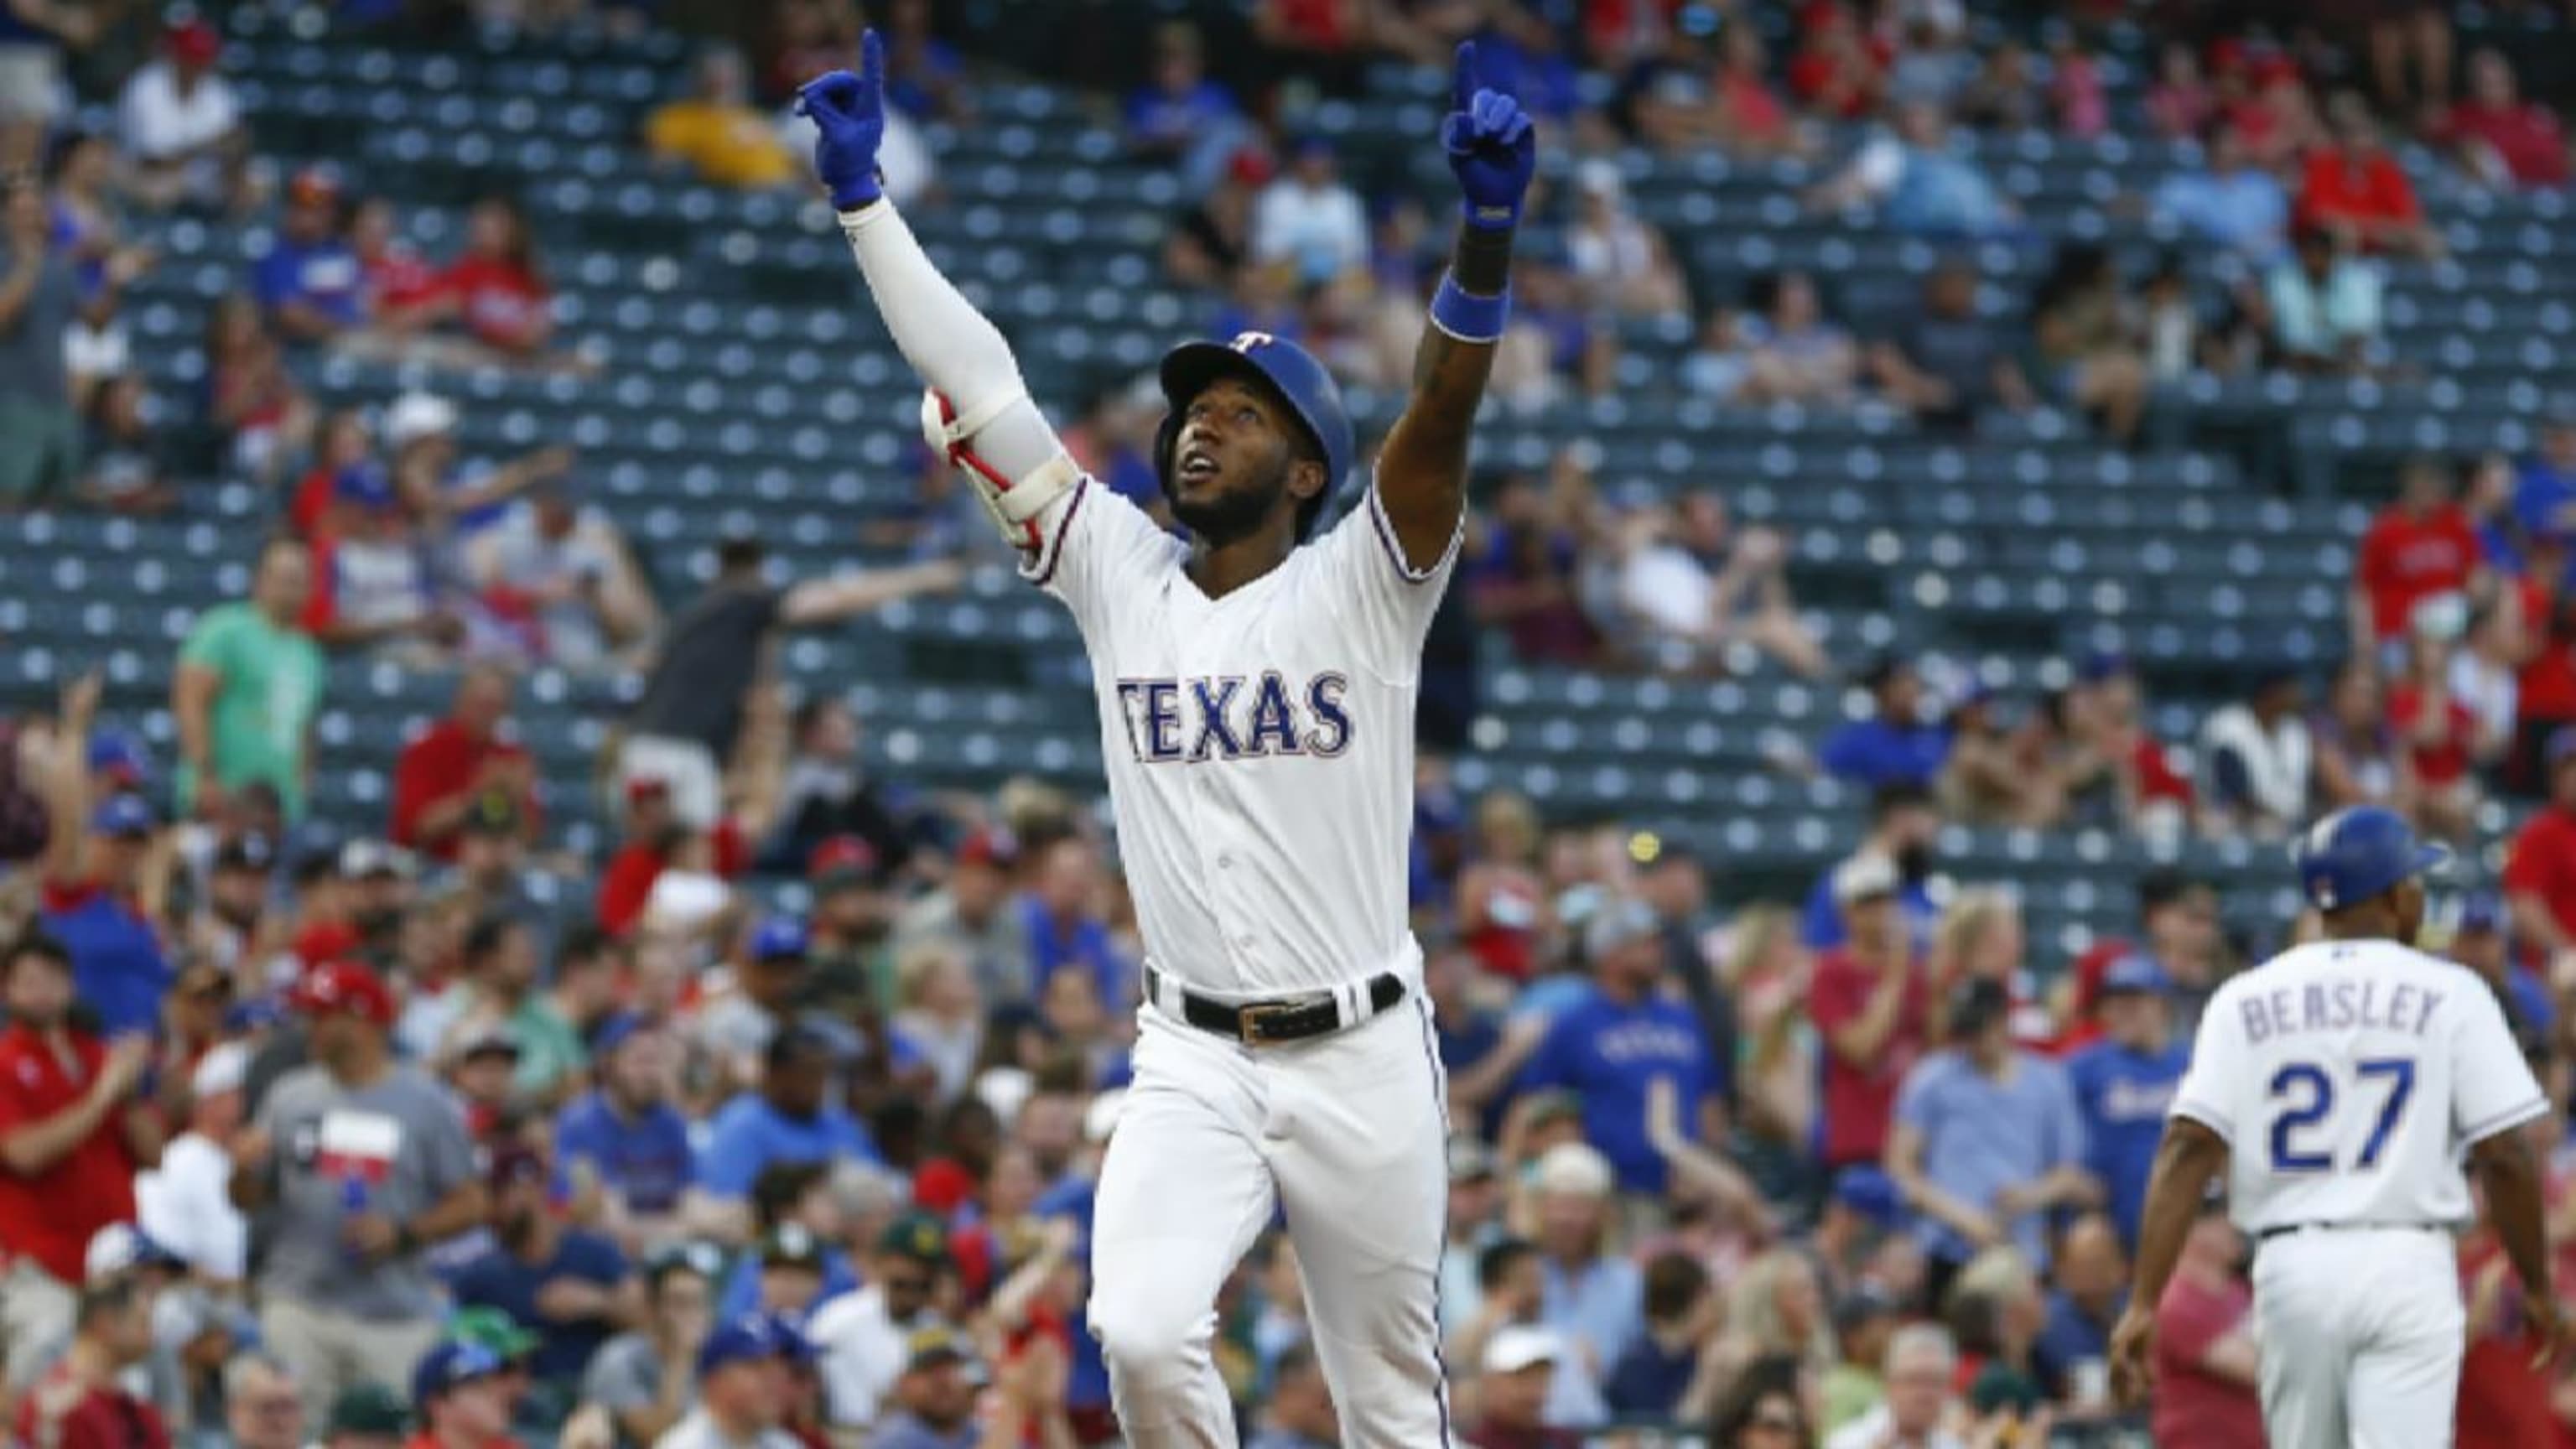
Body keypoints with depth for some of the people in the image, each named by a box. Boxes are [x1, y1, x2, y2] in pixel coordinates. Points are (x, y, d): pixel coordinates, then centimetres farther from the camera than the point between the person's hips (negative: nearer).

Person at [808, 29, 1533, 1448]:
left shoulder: (1359, 587, -2)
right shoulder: (1120, 577, 6)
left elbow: (1441, 414, -18)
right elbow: (977, 391, 3)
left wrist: (1488, 229, -34)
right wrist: (862, 198, -1)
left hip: (1364, 1061, -1)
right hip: (1191, 1064, 1)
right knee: (1139, 1333, -22)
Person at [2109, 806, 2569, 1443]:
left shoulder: (2244, 1000, 7)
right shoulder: (2449, 993, 0)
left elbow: (2188, 1150, -4)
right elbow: (2505, 1155, -4)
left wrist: (2144, 1302, -7)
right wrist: (2539, 1289, 8)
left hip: (2291, 1267, 3)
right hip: (2406, 1264, -3)